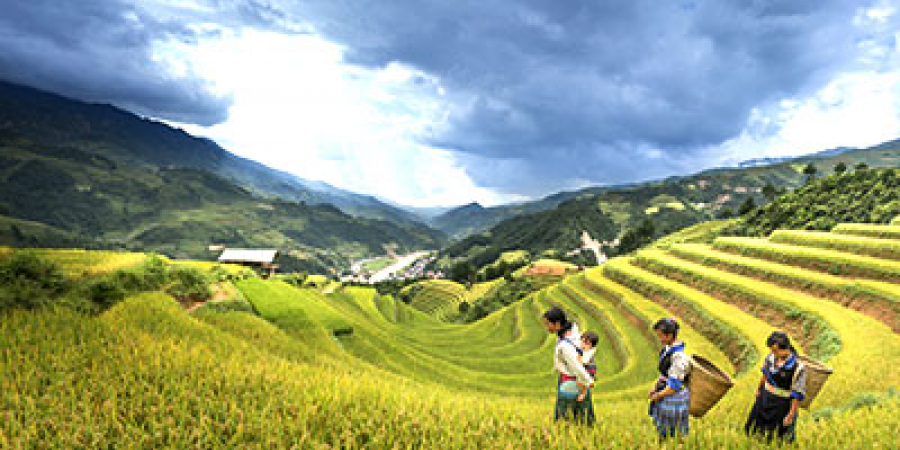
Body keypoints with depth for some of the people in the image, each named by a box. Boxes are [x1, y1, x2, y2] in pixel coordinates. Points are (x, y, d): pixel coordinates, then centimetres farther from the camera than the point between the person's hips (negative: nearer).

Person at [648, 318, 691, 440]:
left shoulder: (679, 356, -24)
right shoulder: (667, 349, 4)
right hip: (664, 397, 9)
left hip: (674, 399, -9)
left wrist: (658, 396, -11)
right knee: (662, 433, 18)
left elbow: (674, 386, -23)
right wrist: (655, 388, 5)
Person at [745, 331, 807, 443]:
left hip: (782, 406, -5)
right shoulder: (771, 357, -9)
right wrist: (759, 388, 25)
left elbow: (798, 394, -18)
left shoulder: (797, 367, -25)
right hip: (765, 400, 6)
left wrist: (791, 415, -13)